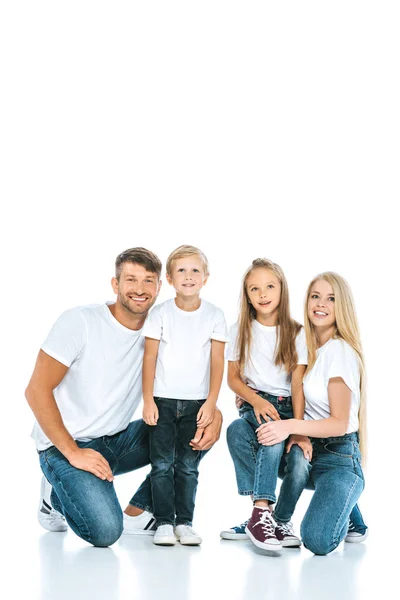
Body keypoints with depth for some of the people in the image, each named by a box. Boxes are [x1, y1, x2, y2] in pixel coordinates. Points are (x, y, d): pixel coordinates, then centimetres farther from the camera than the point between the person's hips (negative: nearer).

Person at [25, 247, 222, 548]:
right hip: (65, 444, -6)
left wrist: (213, 413, -19)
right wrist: (73, 452, -21)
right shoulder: (80, 321, -14)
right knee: (105, 531, -26)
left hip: (118, 440, 6)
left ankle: (136, 512, 3)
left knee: (196, 431, -9)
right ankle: (57, 496, 7)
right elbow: (37, 390, -15)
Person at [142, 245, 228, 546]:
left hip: (197, 402, 1)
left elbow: (217, 362, 0)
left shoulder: (214, 315, 0)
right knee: (162, 464, 0)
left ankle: (185, 522, 14)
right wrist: (148, 400, -6)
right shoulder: (160, 313, -3)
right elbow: (150, 358, -1)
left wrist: (211, 402, -6)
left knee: (188, 465, 6)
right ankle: (164, 522, 8)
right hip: (163, 400, 0)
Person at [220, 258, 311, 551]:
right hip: (254, 405, 0)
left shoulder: (296, 333, 2)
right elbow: (233, 377, 6)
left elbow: (298, 385, -5)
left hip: (287, 407, 0)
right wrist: (257, 401, -14)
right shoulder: (240, 330, 7)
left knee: (301, 460, -29)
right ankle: (264, 509, -34)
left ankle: (277, 519, -8)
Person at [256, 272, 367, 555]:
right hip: (309, 448, 8)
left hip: (339, 456, -7)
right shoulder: (309, 346, 9)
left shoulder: (340, 351, -14)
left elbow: (339, 422, -17)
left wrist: (291, 426, -32)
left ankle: (350, 518, 8)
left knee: (317, 541, -28)